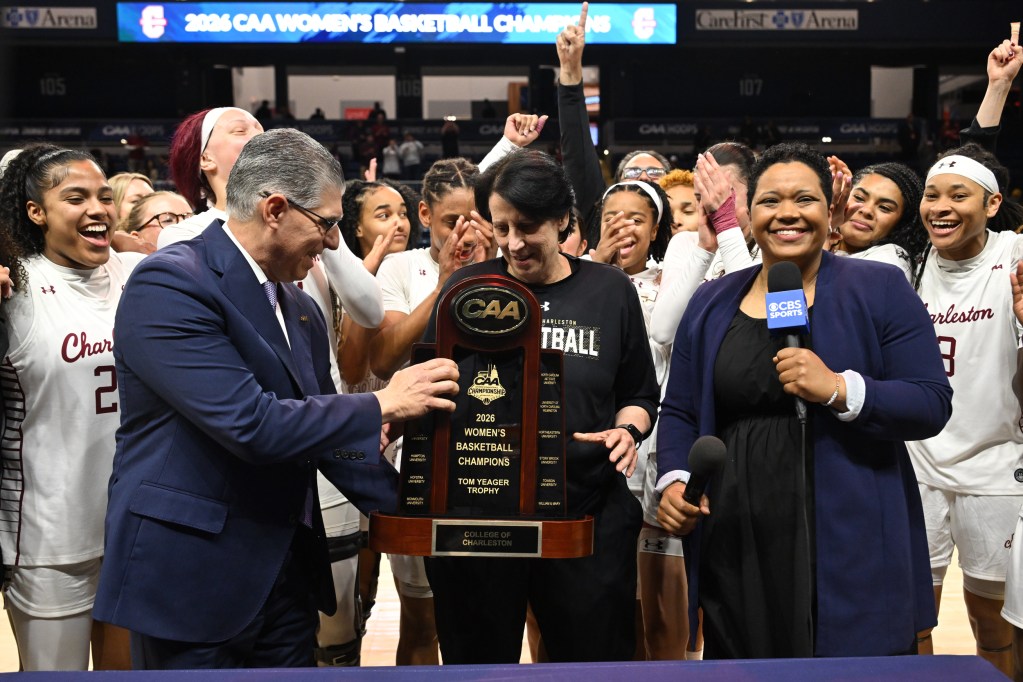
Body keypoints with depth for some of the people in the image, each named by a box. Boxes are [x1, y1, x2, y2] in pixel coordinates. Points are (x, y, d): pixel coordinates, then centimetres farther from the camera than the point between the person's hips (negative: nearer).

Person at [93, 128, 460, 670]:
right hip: (191, 582, -7)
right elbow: (249, 424, -24)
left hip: (288, 579, 8)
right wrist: (383, 406, -15)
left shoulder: (301, 310, 12)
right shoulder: (170, 283, -15)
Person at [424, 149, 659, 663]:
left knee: (597, 658, 8)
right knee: (477, 662, 12)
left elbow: (640, 393, 13)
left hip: (588, 517, 0)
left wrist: (627, 431, -7)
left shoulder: (610, 291, 4)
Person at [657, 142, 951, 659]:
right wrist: (673, 479, -2)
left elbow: (933, 405, -5)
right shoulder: (711, 302, 12)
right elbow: (680, 411, 16)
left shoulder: (879, 289, 1)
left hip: (849, 552, -3)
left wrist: (839, 389, -20)